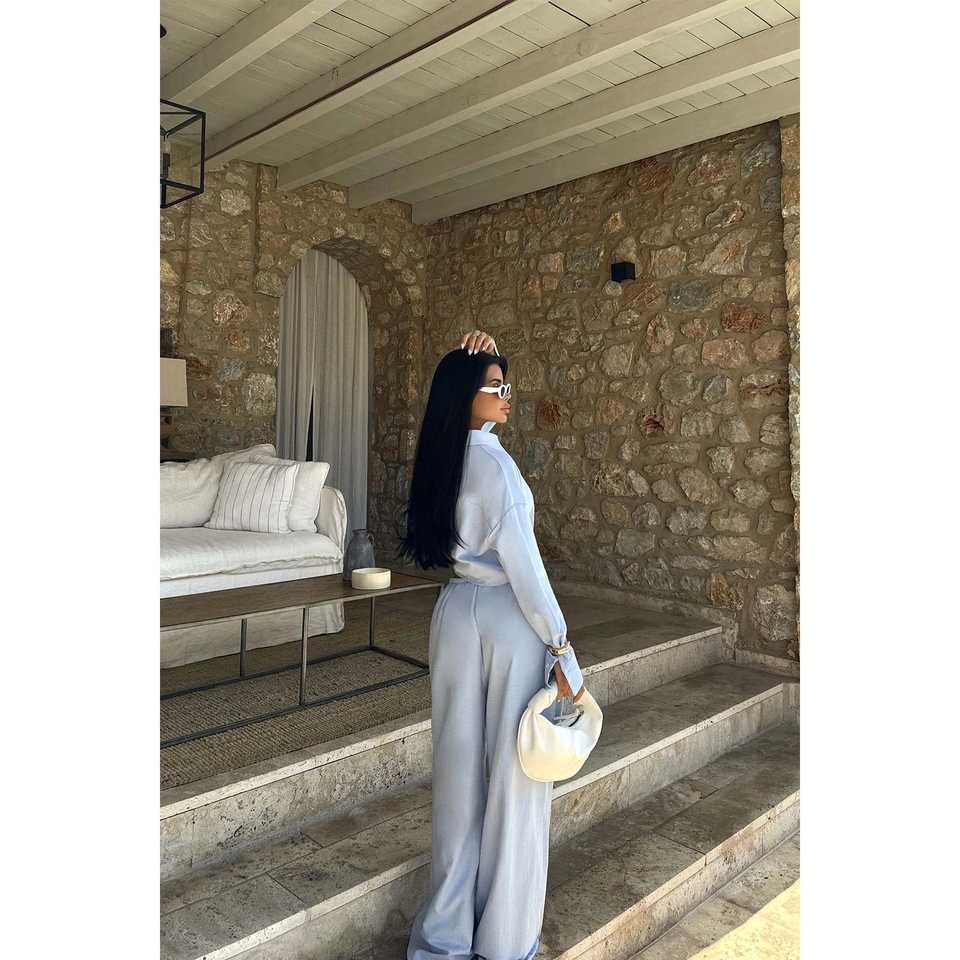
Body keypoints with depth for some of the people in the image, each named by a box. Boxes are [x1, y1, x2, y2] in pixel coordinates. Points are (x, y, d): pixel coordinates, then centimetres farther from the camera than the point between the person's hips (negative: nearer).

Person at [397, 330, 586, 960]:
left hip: (455, 612, 8)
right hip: (507, 617, -7)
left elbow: (466, 405, 28)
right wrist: (562, 649, -14)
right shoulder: (493, 461, -17)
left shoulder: (442, 454, 5)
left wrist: (474, 360, 12)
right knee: (513, 773, 7)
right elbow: (522, 563, -19)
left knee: (460, 766, 16)